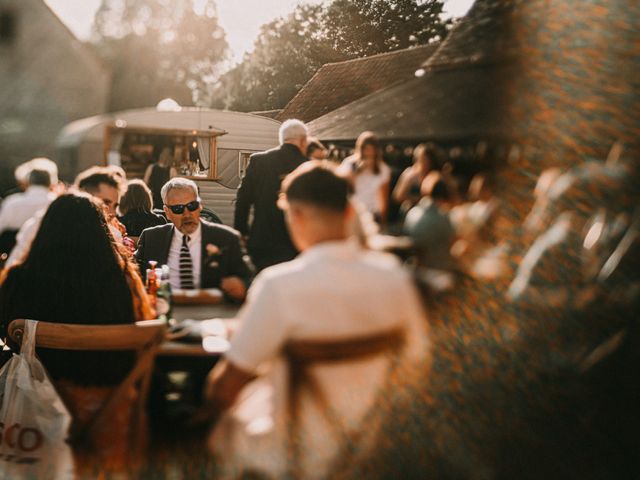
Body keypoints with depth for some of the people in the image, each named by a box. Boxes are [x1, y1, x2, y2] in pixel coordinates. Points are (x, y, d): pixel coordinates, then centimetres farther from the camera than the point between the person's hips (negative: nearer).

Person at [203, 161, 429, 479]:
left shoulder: (279, 285, -26)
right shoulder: (392, 275, -12)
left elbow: (224, 388, -19)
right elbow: (415, 352, 2)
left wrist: (215, 401, 4)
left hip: (298, 453, -5)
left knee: (225, 425, 23)